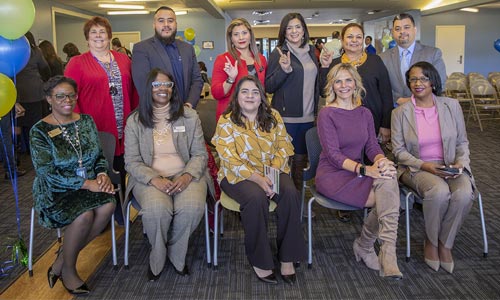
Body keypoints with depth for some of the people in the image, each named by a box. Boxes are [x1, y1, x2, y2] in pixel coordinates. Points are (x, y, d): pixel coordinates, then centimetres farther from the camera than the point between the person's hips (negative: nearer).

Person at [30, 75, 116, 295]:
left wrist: (102, 174, -11)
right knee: (84, 215, -32)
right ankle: (67, 269, -4)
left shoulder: (86, 121, 5)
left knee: (107, 206, -26)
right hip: (55, 191, -5)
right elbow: (48, 173, -16)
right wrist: (86, 183, -22)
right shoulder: (39, 131, -10)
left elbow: (99, 155, 11)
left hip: (90, 184, 5)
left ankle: (63, 258, -6)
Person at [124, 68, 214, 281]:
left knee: (192, 207, -32)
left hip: (185, 174, 1)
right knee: (156, 209, -33)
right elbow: (132, 161, 1)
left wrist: (188, 175, -16)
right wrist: (154, 179, -18)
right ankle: (157, 256, -1)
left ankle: (175, 254, -1)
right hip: (149, 177, 0)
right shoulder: (135, 121, 6)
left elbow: (200, 154, 4)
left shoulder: (189, 116, 8)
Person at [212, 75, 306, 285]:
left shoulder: (273, 117, 8)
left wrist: (274, 171, -14)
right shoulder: (227, 121, -2)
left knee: (291, 194, -27)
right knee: (256, 198, -34)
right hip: (238, 175, -3)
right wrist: (257, 178, -22)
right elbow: (230, 159, -10)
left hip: (272, 171, 3)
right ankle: (259, 261, -17)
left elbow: (283, 146, 5)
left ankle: (287, 258, -15)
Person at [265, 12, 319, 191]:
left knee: (302, 159, 14)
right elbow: (269, 87, -8)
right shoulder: (279, 53, -5)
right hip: (286, 117, -5)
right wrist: (284, 69, -24)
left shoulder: (310, 51, 12)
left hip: (308, 116, 5)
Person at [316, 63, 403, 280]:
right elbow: (333, 154, -15)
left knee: (388, 181, -27)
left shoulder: (364, 113, 13)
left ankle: (364, 245, -15)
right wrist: (365, 170, -28)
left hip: (356, 173, 6)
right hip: (331, 175, -6)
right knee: (388, 198, -25)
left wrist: (381, 160, -18)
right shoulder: (327, 114, -6)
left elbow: (372, 146, 6)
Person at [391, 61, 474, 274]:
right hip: (416, 168, -2)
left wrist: (460, 162, -9)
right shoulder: (400, 112, -2)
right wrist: (424, 165, -16)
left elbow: (462, 142, 11)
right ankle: (431, 241, -6)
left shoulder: (452, 106, 5)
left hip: (449, 167, 3)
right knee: (439, 191, -34)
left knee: (464, 194, -30)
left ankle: (445, 244, -5)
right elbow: (398, 150, -3)